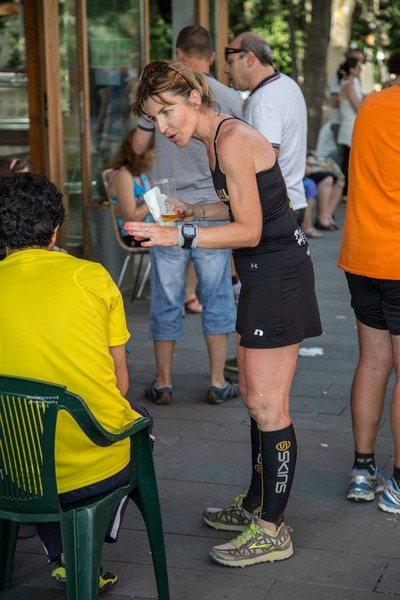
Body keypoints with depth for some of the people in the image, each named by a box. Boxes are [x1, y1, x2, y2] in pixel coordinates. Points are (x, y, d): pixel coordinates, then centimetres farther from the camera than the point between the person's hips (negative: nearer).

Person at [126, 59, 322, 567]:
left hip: (278, 272, -10)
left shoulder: (232, 140, -19)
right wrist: (193, 211, 11)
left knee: (266, 405, -5)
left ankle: (272, 530, 5)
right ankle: (256, 504, 30)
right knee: (253, 394, 17)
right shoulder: (215, 138, 11)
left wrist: (178, 236, -25)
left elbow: (248, 231, -21)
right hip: (263, 275, 10)